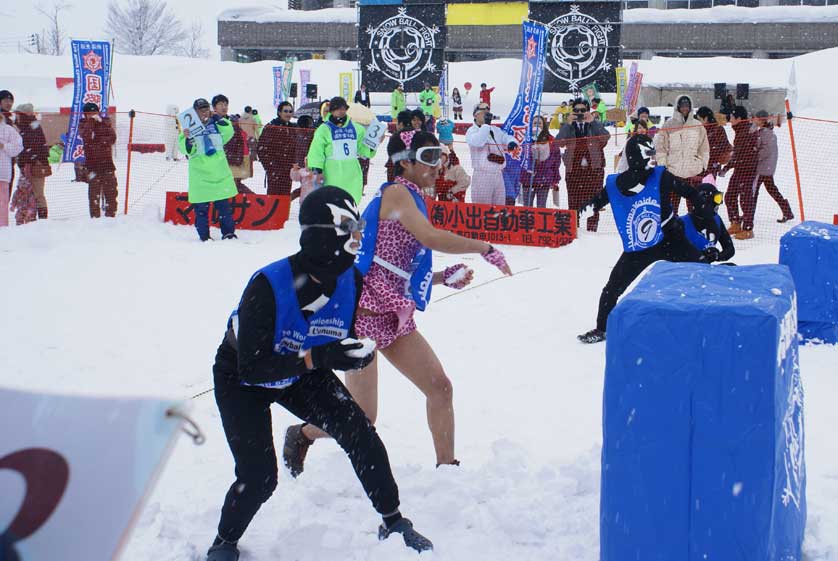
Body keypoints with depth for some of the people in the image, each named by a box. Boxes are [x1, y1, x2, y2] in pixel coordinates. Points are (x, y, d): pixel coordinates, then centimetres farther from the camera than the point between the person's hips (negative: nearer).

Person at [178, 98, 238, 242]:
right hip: (200, 175, -3)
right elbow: (187, 150, -8)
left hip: (220, 174, 3)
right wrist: (187, 139, -28)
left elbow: (229, 132, -5)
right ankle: (204, 236, 7)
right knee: (201, 208, 0)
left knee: (224, 205, 7)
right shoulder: (190, 128, 0)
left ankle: (228, 232, 15)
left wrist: (217, 117, -6)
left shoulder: (216, 125, 10)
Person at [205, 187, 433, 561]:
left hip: (302, 373, 5)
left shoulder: (351, 281, -19)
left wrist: (355, 355, -30)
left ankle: (394, 524, 14)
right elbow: (252, 368, -37)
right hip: (240, 378, -5)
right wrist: (315, 357, -46)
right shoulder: (267, 286, -37)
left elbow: (345, 345, -5)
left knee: (361, 438, -7)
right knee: (258, 478, -15)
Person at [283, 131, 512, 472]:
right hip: (364, 313, -9)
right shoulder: (396, 193, -10)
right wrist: (485, 248, -19)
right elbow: (430, 238, -27)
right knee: (361, 420, -2)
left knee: (440, 388, 3)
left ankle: (447, 467, 12)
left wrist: (444, 278, 4)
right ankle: (301, 435, 24)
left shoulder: (411, 199, 16)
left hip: (394, 316, 9)